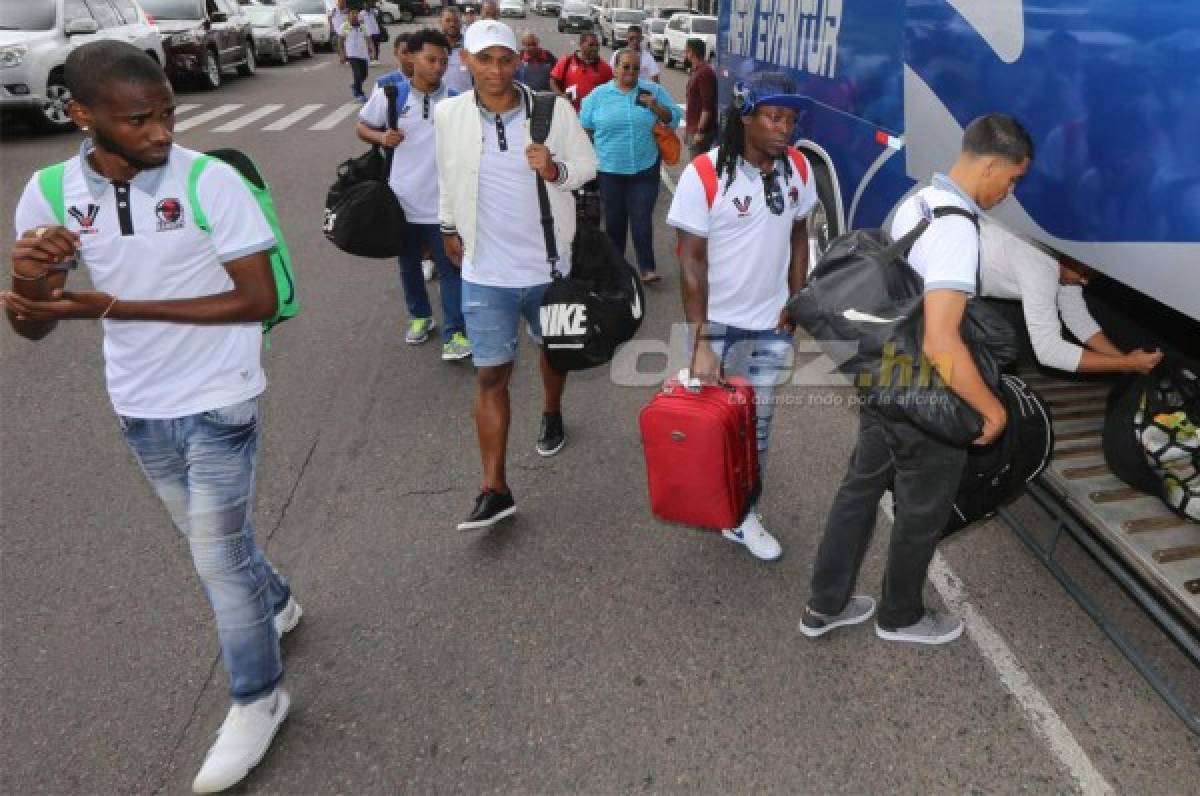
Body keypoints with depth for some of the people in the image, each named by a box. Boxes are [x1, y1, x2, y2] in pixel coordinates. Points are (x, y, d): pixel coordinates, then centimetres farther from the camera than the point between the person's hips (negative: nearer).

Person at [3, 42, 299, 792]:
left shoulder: (211, 181, -17)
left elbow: (259, 300, -18)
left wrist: (114, 308, -22)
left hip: (218, 404, -4)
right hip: (140, 409, 5)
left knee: (218, 559, 3)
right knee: (216, 539, 22)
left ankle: (258, 699, 25)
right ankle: (275, 604, 51)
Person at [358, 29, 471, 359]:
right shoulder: (389, 93, -4)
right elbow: (362, 126, 9)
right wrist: (381, 137, -13)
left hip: (441, 202, -2)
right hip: (402, 200, 2)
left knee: (449, 267, 1)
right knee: (409, 264, 17)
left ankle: (454, 333, 8)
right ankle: (420, 316, 38)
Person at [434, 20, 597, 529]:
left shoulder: (553, 110, -10)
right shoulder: (449, 114, -5)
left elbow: (587, 165, -1)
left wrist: (556, 171, -22)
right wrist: (450, 227, 21)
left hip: (549, 265, 0)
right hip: (486, 272, 0)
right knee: (490, 375, 0)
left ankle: (551, 415, 54)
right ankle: (494, 490, 7)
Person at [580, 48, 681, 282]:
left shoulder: (654, 91, 4)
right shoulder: (599, 95, 2)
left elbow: (674, 119, 4)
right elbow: (584, 128, 9)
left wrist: (655, 107, -13)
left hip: (645, 169, 0)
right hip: (610, 169, 1)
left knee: (642, 219, -4)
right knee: (614, 220, 11)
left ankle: (647, 267, 4)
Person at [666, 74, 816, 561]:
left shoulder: (798, 168, -3)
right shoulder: (705, 174, -18)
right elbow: (691, 260, -17)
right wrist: (699, 341, -21)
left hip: (772, 324, 4)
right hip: (717, 321, -3)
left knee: (757, 426, 10)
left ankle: (742, 517, 26)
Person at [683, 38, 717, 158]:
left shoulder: (705, 72, -16)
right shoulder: (695, 71, 15)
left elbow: (707, 106, -22)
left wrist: (700, 131, -23)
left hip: (701, 131, -10)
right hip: (693, 129, 10)